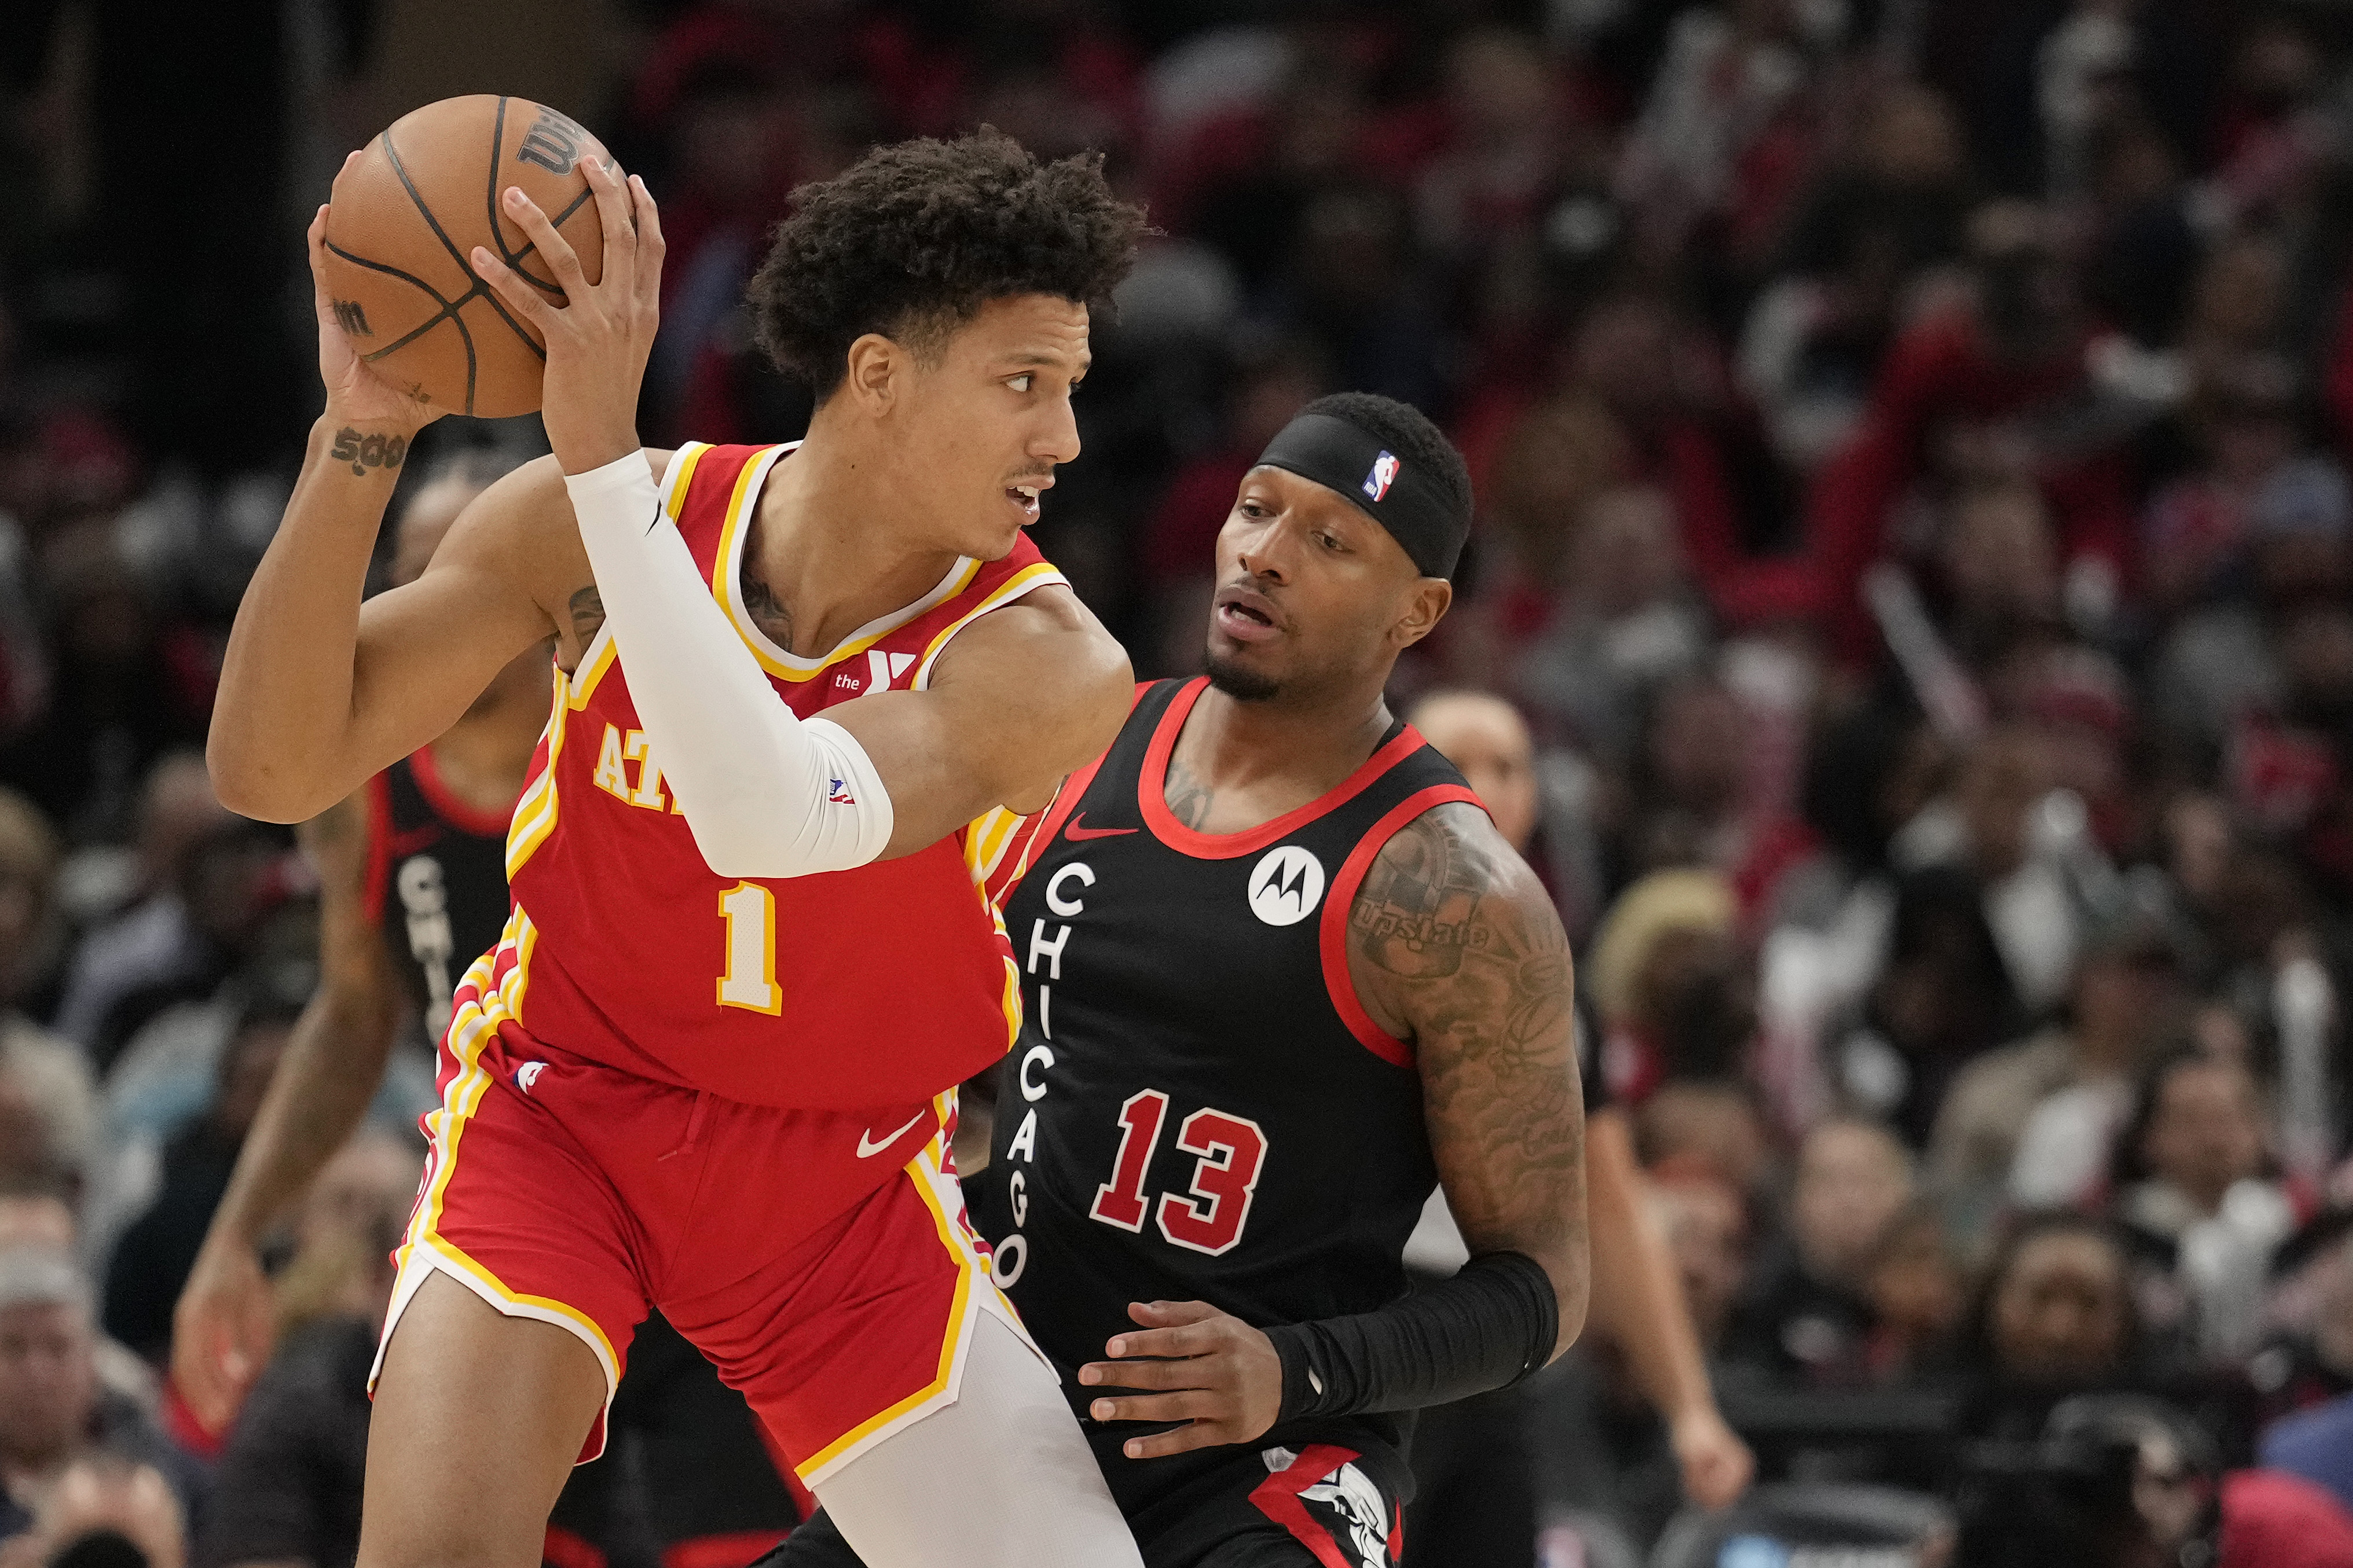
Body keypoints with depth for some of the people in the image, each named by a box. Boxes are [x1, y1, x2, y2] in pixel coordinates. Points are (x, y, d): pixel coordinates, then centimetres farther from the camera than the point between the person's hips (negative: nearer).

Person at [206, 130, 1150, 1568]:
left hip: (842, 1174, 1)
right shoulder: (597, 523, -14)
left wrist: (608, 451, -44)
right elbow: (275, 770, -15)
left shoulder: (1045, 664, -21)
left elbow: (776, 815, -41)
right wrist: (362, 438, -29)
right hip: (563, 1108, -1)